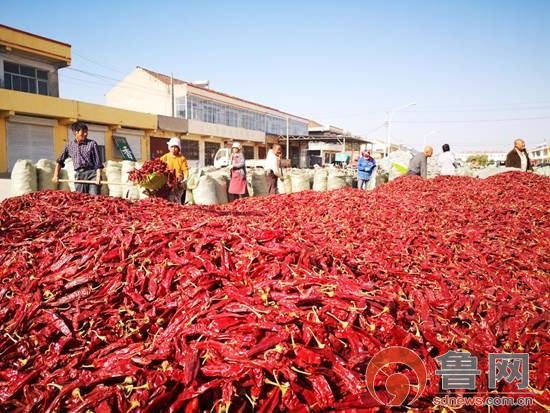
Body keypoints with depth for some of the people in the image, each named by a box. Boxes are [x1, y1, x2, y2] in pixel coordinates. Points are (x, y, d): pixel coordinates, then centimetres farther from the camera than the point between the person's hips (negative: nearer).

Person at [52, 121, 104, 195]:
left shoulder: (92, 144, 2)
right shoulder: (70, 145, 12)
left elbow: (98, 162, -3)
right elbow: (60, 161, 21)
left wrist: (98, 177, -14)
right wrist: (56, 175, 14)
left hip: (92, 173, -3)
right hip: (79, 176, 3)